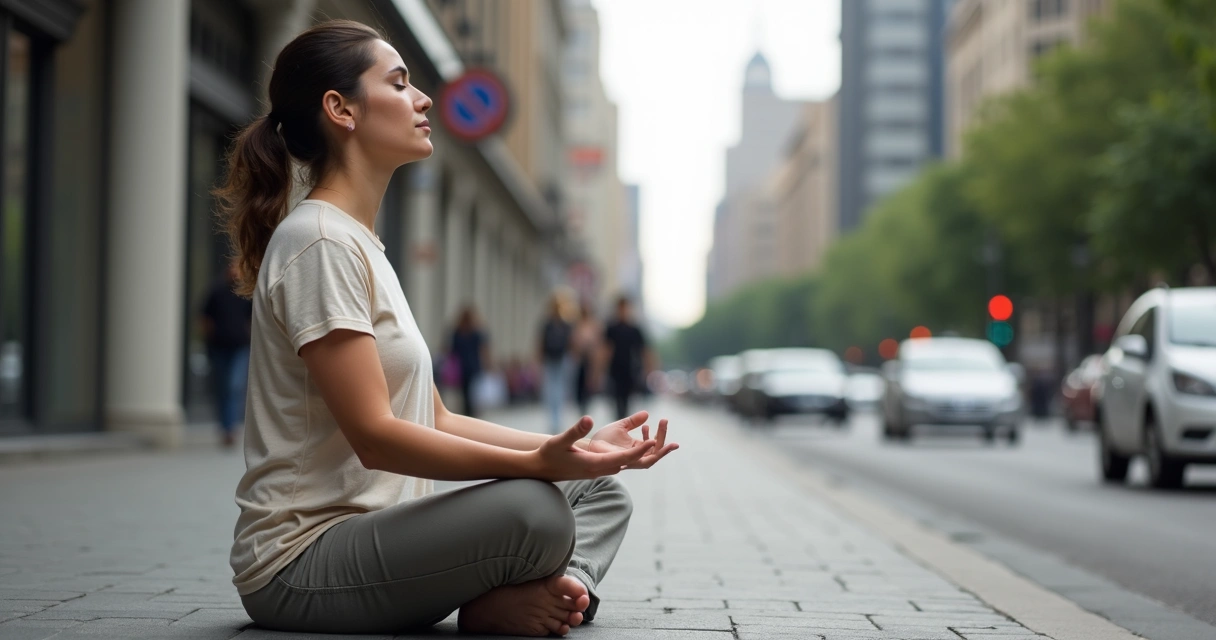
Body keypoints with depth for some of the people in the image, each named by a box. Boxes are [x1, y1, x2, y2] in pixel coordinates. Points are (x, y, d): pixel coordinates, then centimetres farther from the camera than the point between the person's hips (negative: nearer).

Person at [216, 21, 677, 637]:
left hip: (370, 529, 10)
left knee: (599, 489, 9)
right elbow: (375, 437, -22)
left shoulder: (362, 245, 17)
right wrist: (538, 463, -29)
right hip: (300, 567, -10)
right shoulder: (320, 241, -14)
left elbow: (436, 421, 14)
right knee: (531, 509, -33)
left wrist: (571, 448, 5)